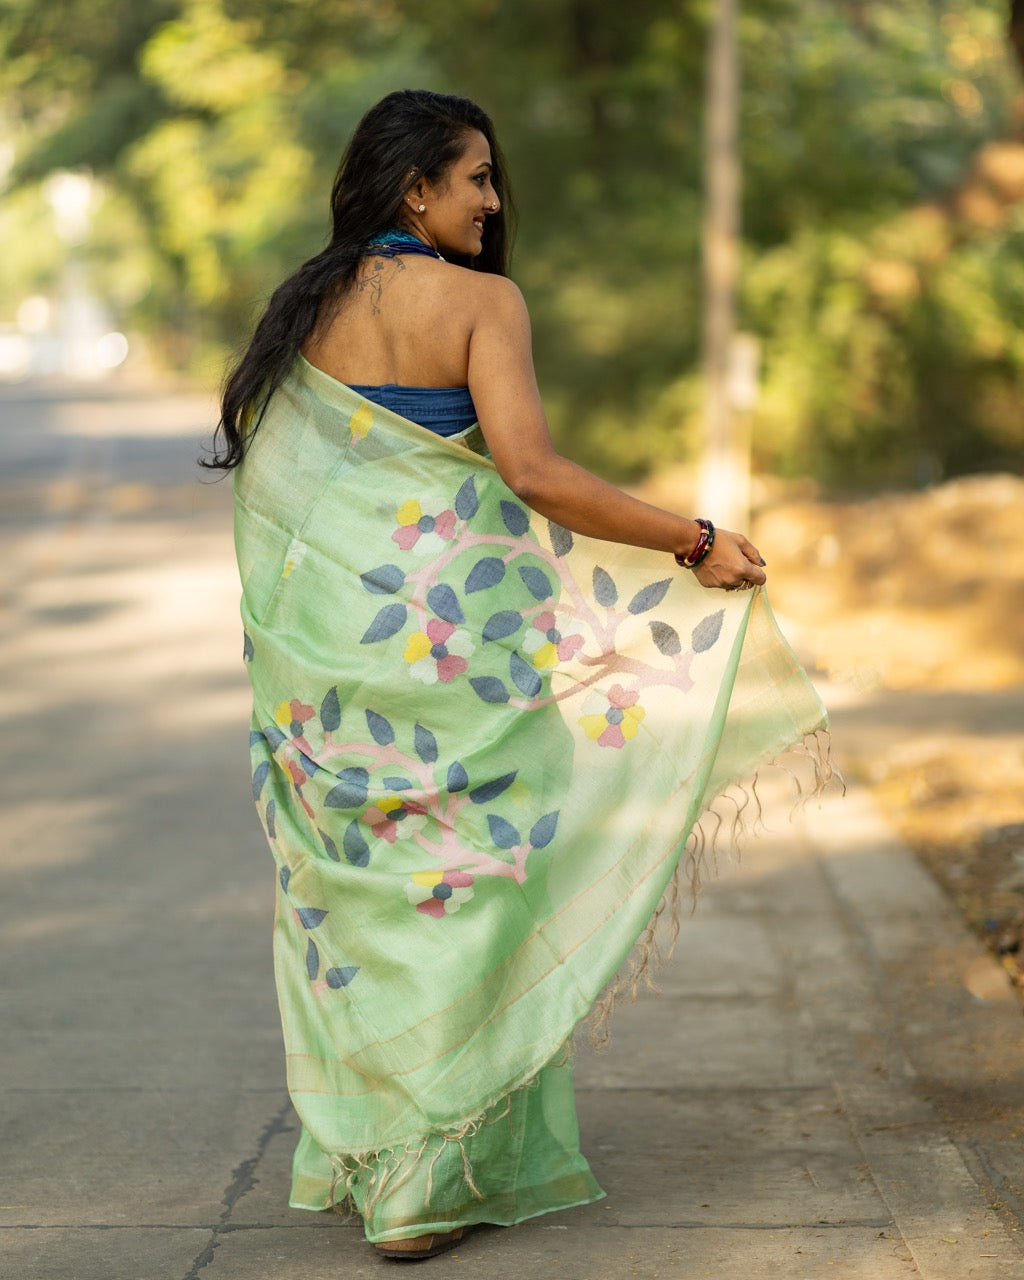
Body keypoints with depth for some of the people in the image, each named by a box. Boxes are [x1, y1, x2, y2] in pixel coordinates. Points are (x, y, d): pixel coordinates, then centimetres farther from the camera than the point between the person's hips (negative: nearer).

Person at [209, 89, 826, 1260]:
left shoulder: (302, 307, 9)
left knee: (345, 881, 15)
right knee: (457, 885, 2)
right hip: (445, 625, -6)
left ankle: (347, 1151, 23)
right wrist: (696, 541, -14)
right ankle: (425, 1186, 3)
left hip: (318, 630, 6)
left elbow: (258, 467, 14)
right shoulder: (480, 300, -9)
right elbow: (532, 472, -19)